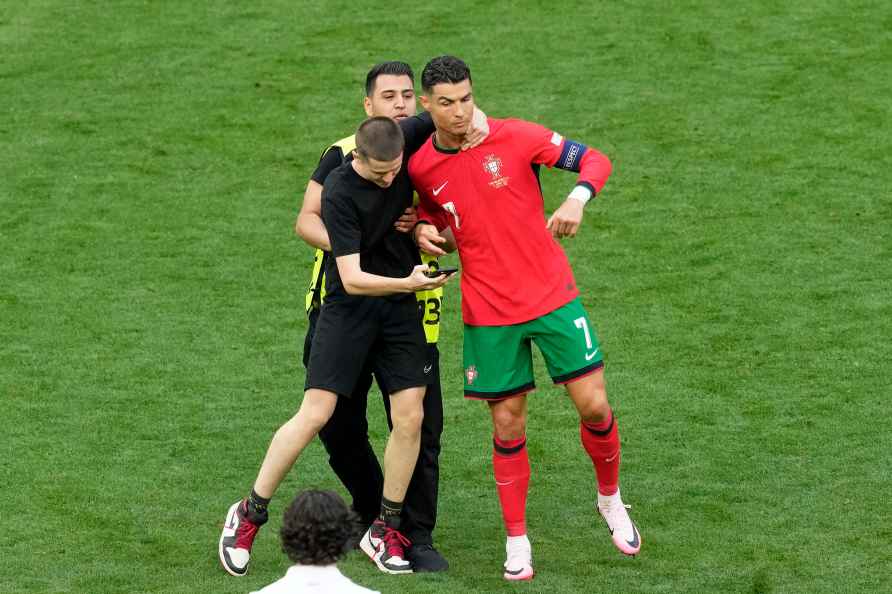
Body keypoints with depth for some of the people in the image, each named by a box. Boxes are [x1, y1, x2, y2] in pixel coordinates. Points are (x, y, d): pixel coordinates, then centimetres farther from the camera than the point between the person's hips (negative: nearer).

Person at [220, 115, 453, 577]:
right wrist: (407, 282, -37)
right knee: (315, 415, -10)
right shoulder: (340, 192, -22)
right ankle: (249, 514, 5)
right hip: (348, 306, -4)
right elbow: (352, 279, -25)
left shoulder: (406, 141, -10)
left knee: (409, 418, -3)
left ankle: (385, 530, 12)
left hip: (400, 309, 5)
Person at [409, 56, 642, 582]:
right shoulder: (421, 167, -1)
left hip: (552, 296, -1)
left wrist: (577, 200, -24)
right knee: (507, 424, 3)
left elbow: (595, 160, -4)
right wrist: (426, 229, -2)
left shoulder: (513, 137, -9)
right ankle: (517, 542, 17)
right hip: (489, 313, 1)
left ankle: (611, 498, 22)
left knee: (594, 404, -5)